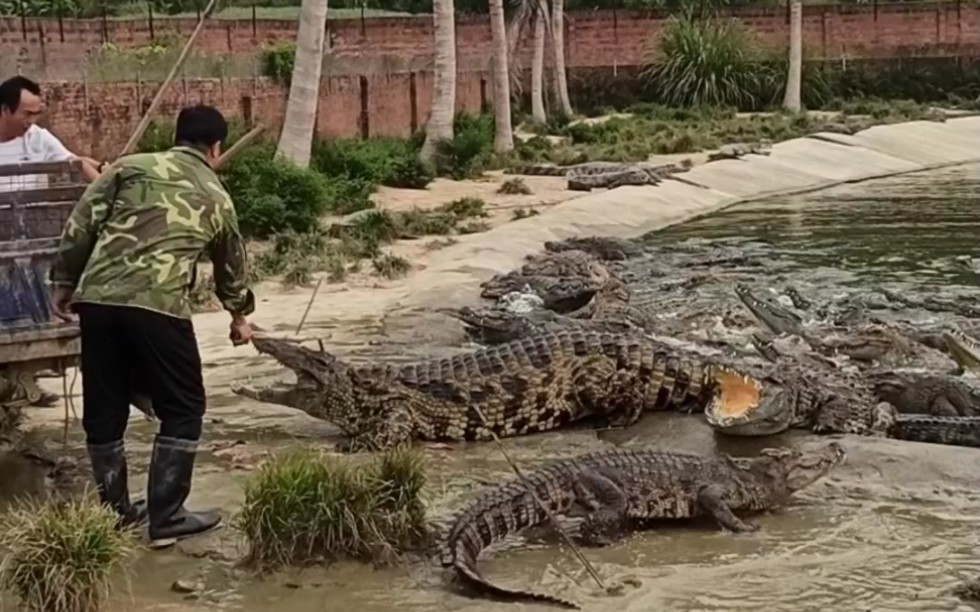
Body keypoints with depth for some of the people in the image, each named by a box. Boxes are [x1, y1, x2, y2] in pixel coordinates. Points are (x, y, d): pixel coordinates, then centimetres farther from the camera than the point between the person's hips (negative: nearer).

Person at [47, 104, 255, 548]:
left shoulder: (130, 166, 17)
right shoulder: (217, 198, 20)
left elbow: (80, 226, 7)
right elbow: (231, 269, 34)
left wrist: (63, 283, 17)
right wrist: (239, 318, 50)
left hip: (97, 299, 2)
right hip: (158, 306, -2)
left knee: (103, 412, 16)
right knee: (182, 411, 12)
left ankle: (116, 512, 26)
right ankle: (166, 518, 11)